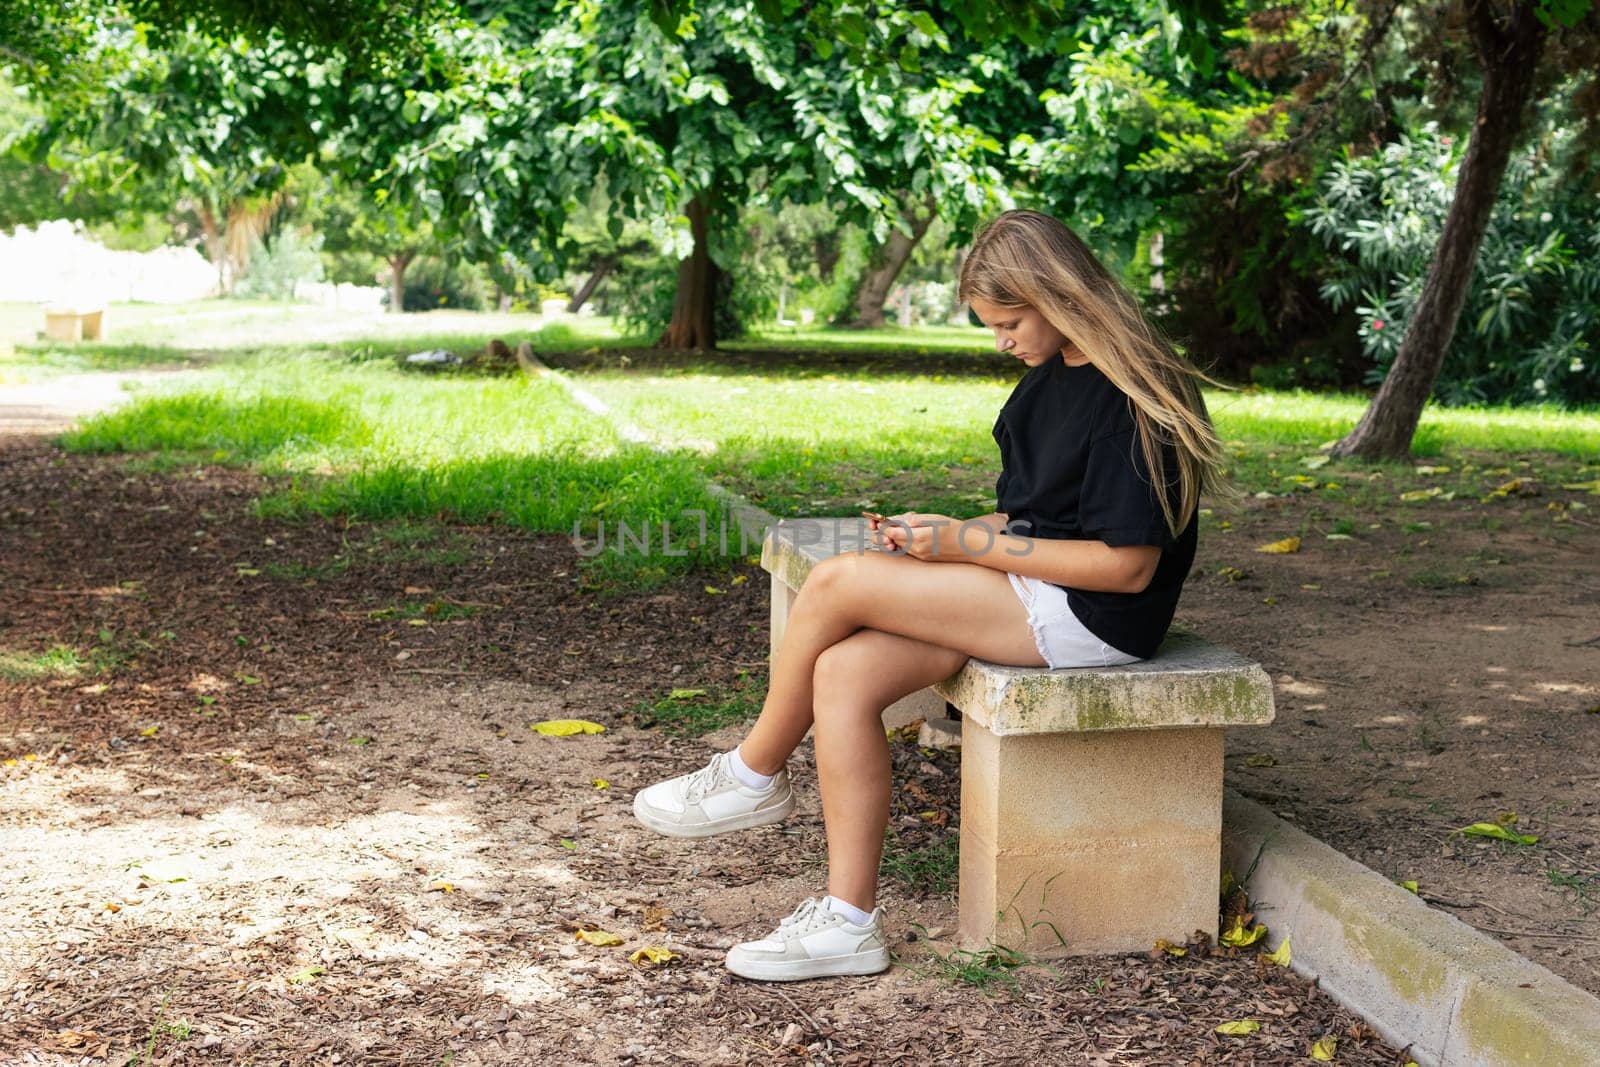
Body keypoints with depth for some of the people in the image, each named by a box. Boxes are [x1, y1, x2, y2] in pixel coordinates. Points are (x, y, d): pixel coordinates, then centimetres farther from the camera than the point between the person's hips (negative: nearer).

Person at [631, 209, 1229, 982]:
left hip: (1089, 618, -9)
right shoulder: (1050, 376, 13)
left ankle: (754, 775, 6)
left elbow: (1128, 565, -19)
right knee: (843, 672, -13)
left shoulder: (1131, 396, -16)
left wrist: (966, 546, -16)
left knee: (837, 583, -17)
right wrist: (941, 536, -1)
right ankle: (849, 919, -10)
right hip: (1030, 594, 9)